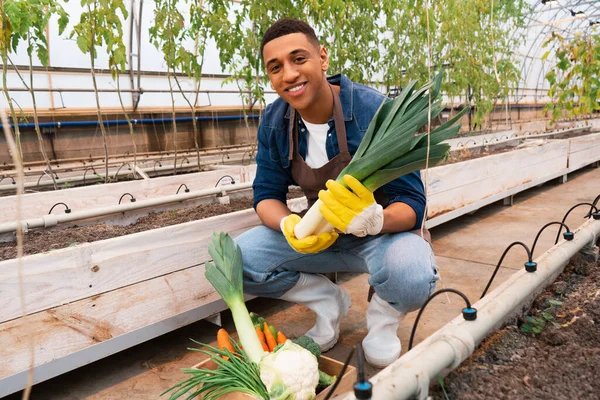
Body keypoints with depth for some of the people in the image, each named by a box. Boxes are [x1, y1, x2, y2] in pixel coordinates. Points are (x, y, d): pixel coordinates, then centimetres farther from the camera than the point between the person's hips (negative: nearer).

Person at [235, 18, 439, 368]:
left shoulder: (374, 110, -25)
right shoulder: (274, 122, -10)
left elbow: (413, 204, -24)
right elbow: (267, 195, -7)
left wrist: (371, 220, -48)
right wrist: (290, 226, -31)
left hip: (384, 230, -4)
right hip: (323, 235, 4)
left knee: (411, 275, -39)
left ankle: (384, 314, 1)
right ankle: (330, 302, 7)